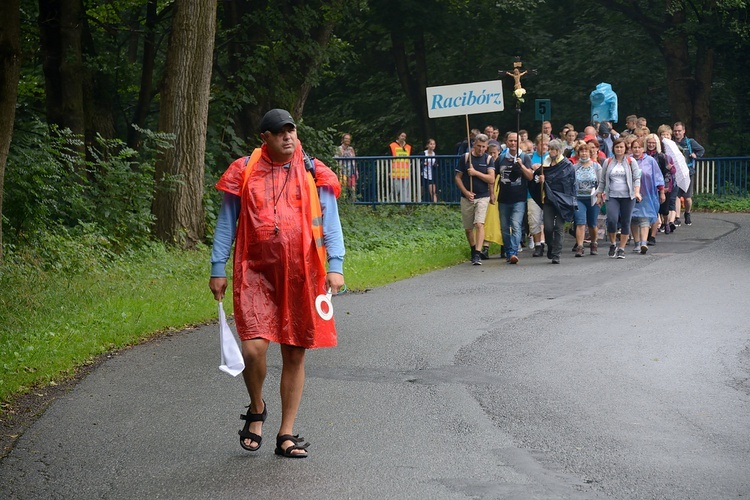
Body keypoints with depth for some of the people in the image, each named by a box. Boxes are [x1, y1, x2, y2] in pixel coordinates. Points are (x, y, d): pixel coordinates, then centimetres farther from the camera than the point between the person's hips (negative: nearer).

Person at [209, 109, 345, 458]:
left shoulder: (313, 174, 6)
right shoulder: (244, 172, 5)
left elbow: (330, 222, 6)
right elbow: (226, 223, 10)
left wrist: (335, 266, -6)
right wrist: (217, 269, 6)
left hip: (301, 277, 1)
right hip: (255, 275, -1)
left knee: (294, 355, 6)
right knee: (253, 348, -15)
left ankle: (286, 435, 17)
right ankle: (257, 410, 17)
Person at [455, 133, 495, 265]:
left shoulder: (488, 159, 2)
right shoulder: (465, 158, 2)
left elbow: (491, 179, -6)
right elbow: (457, 177, 3)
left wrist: (475, 173, -14)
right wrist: (466, 192, -8)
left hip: (483, 197, -2)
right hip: (467, 198, 2)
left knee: (479, 224, -18)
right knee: (468, 228, 9)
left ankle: (477, 254, -23)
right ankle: (473, 250, 32)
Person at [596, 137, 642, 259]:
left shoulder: (631, 162, 6)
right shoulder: (608, 162, 11)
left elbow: (637, 178, 2)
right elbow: (602, 181, 16)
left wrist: (637, 192, -13)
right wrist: (599, 196, 13)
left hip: (627, 197, 0)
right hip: (612, 196, 0)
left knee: (625, 222, 1)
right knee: (612, 220, -16)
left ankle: (621, 248, 11)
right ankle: (612, 244, 5)